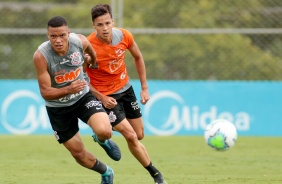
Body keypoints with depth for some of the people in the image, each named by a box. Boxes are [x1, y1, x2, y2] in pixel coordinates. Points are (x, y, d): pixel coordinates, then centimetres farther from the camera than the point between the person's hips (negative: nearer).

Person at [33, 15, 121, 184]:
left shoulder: (80, 41, -20)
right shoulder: (41, 56, -28)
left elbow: (93, 54, 8)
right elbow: (45, 92, -25)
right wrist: (68, 90, -40)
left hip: (83, 96, 1)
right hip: (58, 108, -1)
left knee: (104, 131, -25)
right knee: (78, 152, 8)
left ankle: (103, 141, 14)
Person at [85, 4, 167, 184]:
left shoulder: (124, 36, -14)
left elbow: (138, 57, 6)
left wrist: (144, 88, 6)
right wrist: (101, 98, -18)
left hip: (126, 88, 5)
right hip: (105, 95, -5)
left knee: (139, 136, 10)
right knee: (131, 136, -13)